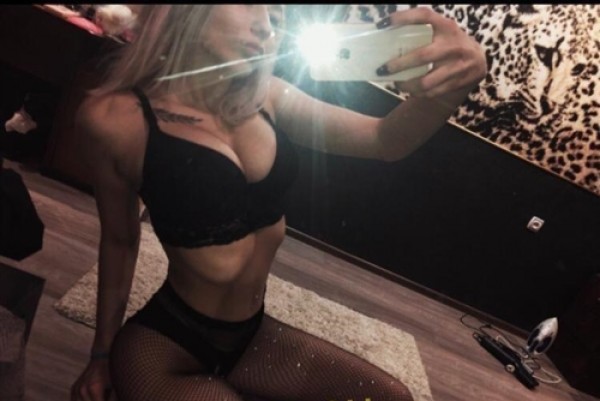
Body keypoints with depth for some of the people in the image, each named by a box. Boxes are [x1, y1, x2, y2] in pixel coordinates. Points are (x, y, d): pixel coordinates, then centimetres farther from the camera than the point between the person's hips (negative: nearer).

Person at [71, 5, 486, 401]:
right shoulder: (117, 117, -16)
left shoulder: (268, 98, -6)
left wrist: (449, 86, -30)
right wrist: (102, 352, 9)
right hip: (163, 348, -4)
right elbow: (120, 240, -4)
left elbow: (386, 142, -8)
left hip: (251, 335, 5)